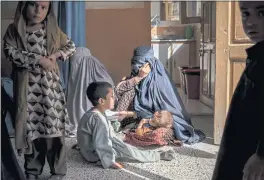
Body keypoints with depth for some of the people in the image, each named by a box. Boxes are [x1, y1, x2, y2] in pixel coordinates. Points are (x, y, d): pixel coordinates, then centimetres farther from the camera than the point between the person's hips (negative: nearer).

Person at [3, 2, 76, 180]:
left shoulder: (53, 29, 3)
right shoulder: (14, 29, 1)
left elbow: (71, 46, 12)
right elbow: (10, 51, -12)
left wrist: (56, 54, -7)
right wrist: (38, 59, -18)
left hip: (49, 84, 0)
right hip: (26, 86, 1)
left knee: (52, 125, -1)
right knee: (30, 126, 7)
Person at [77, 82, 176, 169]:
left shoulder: (93, 113, 4)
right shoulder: (98, 119, -30)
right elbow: (100, 144, -30)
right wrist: (109, 162, -26)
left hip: (89, 150, 11)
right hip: (95, 155, -11)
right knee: (124, 149, -11)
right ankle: (159, 156, -4)